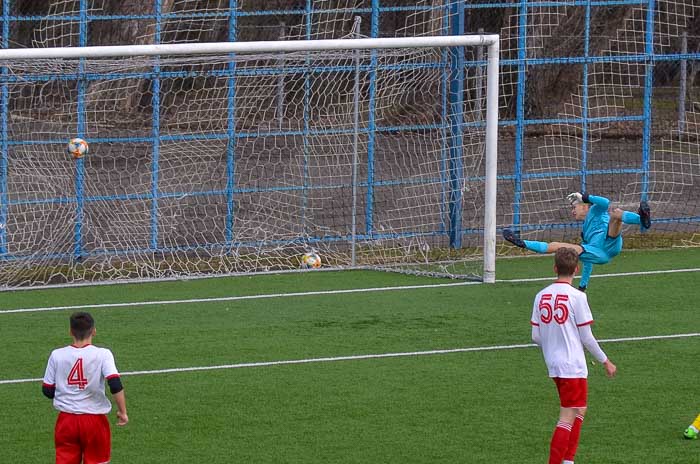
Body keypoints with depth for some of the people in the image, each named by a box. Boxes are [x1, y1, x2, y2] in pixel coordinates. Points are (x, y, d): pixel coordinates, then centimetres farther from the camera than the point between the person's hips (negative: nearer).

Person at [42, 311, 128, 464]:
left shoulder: (57, 355, -3)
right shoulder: (102, 354, -10)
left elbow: (47, 390, 3)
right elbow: (116, 385, -20)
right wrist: (122, 412, -7)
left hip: (66, 420, 2)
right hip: (94, 420, -2)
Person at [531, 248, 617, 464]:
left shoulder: (541, 296, 3)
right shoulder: (577, 297, -13)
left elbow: (536, 336, 6)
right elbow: (586, 337, -9)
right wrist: (605, 361, 4)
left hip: (553, 365, 7)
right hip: (573, 366, -7)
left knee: (579, 410, 21)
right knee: (568, 419, -4)